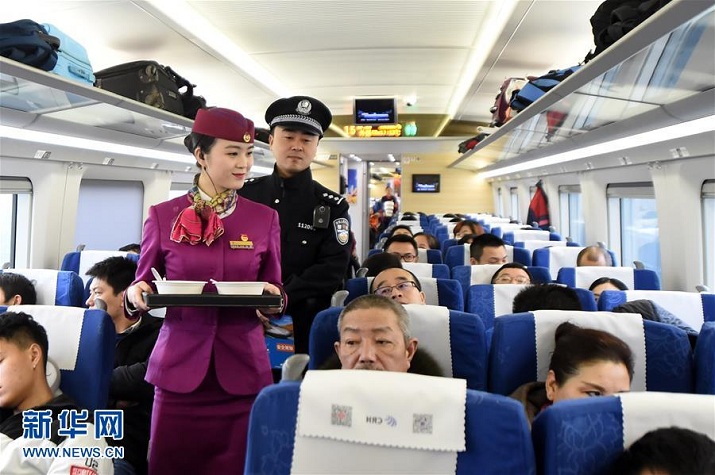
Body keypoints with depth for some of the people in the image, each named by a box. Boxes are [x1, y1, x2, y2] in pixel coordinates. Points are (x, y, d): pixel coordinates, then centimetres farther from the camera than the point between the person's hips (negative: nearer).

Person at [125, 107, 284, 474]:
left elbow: (275, 293, 9)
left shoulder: (265, 218, 3)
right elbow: (144, 286, 9)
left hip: (243, 369, 1)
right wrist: (135, 295, -12)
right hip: (178, 366, 0)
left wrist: (271, 298, -13)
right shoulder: (163, 216, 1)